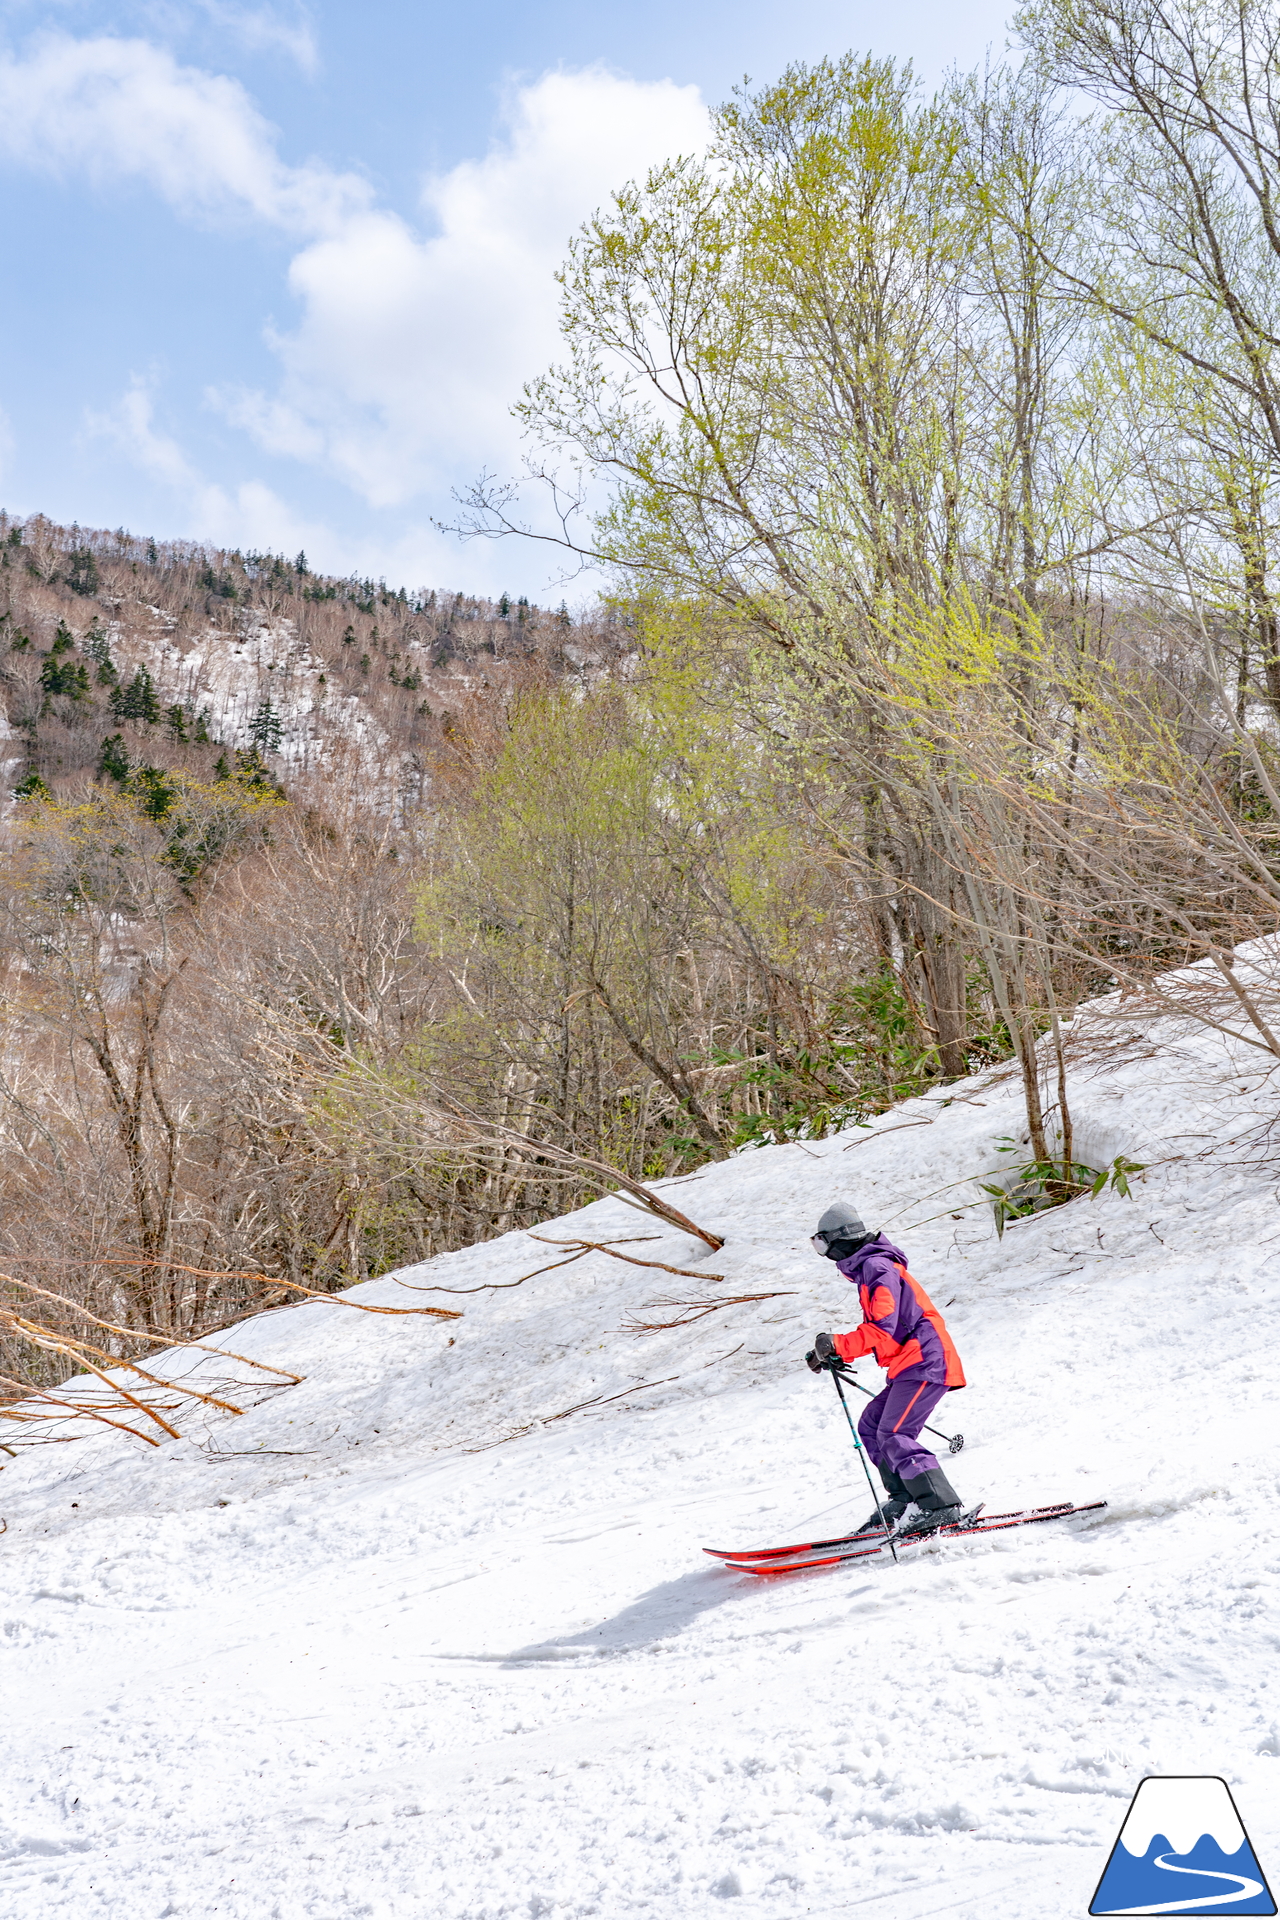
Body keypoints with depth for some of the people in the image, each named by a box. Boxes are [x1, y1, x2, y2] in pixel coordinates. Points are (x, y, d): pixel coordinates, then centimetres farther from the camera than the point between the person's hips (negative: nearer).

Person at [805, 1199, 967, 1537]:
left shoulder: (877, 1267, -12)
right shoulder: (868, 1268, 21)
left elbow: (882, 1328, -23)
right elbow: (875, 1331, 27)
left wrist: (837, 1345, -19)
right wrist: (833, 1355, 21)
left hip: (924, 1362, -11)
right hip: (910, 1366, 11)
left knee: (894, 1435, -16)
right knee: (871, 1426, 10)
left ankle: (942, 1506, -19)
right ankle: (903, 1500, 10)